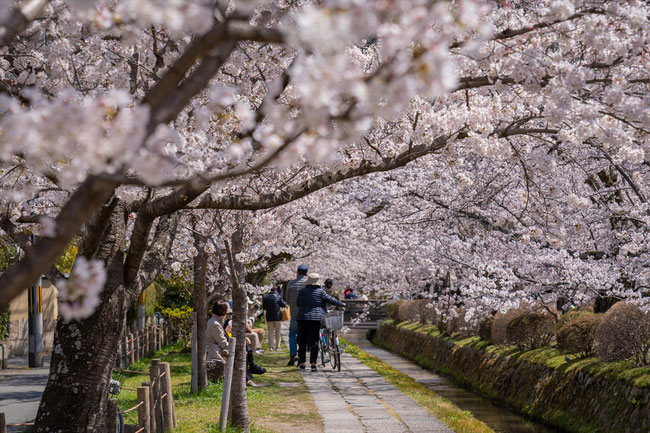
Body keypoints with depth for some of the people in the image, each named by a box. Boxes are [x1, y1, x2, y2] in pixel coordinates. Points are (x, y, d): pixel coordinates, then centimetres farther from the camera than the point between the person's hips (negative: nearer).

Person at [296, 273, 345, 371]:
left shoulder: (302, 291, 5)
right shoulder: (320, 291, -3)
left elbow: (297, 303, 17)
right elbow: (330, 300, 2)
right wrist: (342, 304, 16)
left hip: (302, 319, 2)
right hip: (315, 319, -2)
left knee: (302, 342, 10)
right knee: (314, 343, 0)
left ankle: (301, 363, 13)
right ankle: (313, 364, -9)